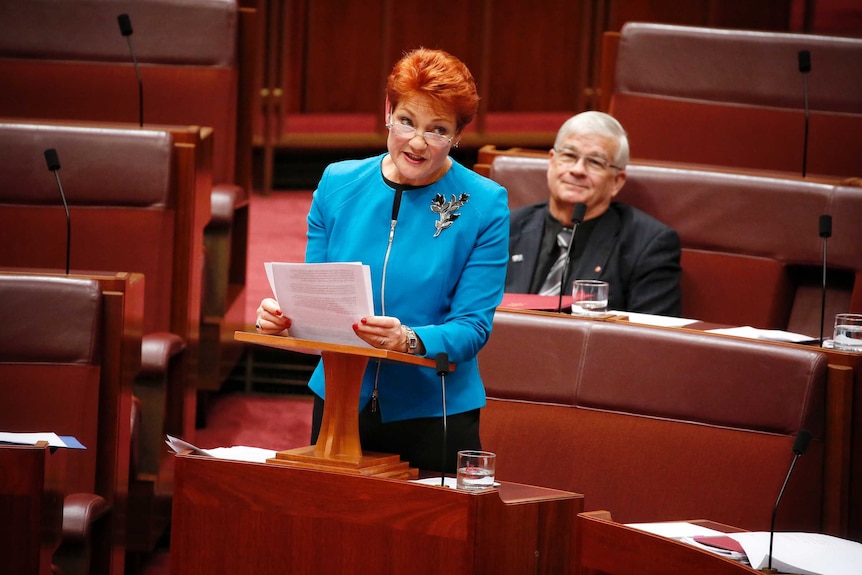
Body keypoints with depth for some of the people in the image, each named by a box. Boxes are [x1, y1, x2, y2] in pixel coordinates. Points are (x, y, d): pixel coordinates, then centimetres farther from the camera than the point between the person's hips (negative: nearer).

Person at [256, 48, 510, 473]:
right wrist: (283, 315, -14)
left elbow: (473, 326, -12)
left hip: (432, 412, -3)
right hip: (339, 403, 3)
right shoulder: (337, 184, 3)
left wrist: (410, 341, -30)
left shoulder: (484, 206, -7)